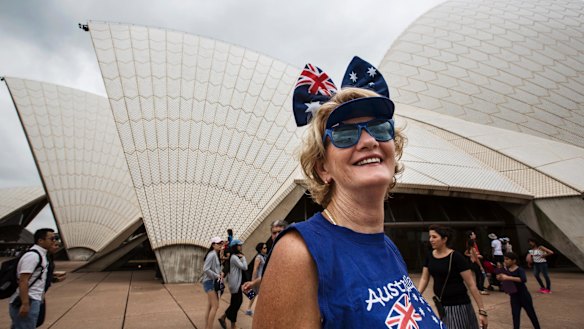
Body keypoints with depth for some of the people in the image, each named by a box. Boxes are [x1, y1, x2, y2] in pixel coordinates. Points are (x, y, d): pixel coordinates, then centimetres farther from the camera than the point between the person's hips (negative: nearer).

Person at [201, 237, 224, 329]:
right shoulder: (212, 254, -16)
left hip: (213, 282, 9)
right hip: (210, 282, -9)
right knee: (215, 306, -9)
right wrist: (217, 275, -17)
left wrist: (220, 273, 2)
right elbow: (206, 269, -22)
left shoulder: (216, 255, 13)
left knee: (210, 306, 12)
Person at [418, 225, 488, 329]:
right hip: (441, 305, 6)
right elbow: (424, 279, 4)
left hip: (459, 306, -5)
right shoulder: (430, 256, 0)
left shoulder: (456, 257, -16)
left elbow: (471, 285, -14)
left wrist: (482, 311, -14)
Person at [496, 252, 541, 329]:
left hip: (524, 295, -4)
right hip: (513, 296, 4)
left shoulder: (519, 270, -21)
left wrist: (508, 278, -43)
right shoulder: (506, 270, -4)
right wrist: (500, 277, -14)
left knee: (531, 313, 15)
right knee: (515, 314, 4)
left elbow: (524, 279, -39)